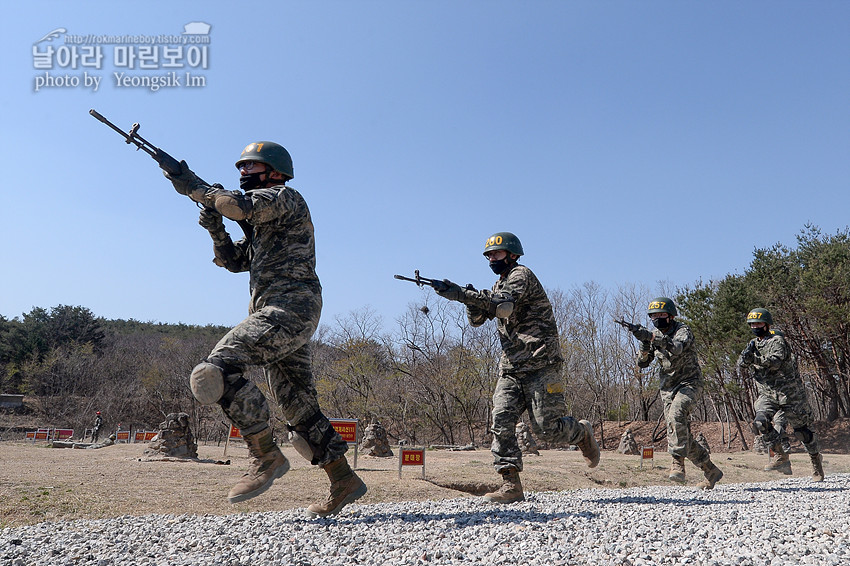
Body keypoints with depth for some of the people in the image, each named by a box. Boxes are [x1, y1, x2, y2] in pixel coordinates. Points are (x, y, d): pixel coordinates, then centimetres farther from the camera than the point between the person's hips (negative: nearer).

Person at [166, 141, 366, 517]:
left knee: (216, 368, -22)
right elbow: (234, 261, 26)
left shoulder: (285, 197, 0)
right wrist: (215, 227, 10)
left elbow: (240, 206, -18)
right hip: (279, 316, 10)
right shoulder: (261, 221, 29)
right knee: (298, 405, 11)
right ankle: (344, 483, 18)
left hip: (290, 309, -10)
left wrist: (192, 186, -6)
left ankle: (266, 457, -16)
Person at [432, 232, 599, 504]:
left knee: (546, 427, -5)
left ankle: (583, 433, 26)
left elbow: (504, 304, -25)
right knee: (502, 422, -7)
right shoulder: (500, 285, 21)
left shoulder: (522, 275, -6)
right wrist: (471, 300, -6)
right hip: (511, 369, 8)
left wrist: (461, 294, -28)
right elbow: (477, 319, 16)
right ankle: (511, 485, -5)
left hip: (540, 365, -8)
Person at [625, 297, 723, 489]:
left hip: (689, 383, -6)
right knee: (684, 437, 5)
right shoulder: (655, 335, 9)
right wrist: (645, 344, -16)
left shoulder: (682, 330, -8)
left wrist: (650, 336, -41)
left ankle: (677, 462, -31)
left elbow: (677, 348, -32)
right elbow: (642, 363, 3)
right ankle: (711, 471, 19)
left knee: (676, 415, -34)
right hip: (668, 389, 6)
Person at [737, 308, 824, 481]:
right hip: (768, 394, 5)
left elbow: (775, 361, -27)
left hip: (790, 393, -5)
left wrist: (755, 358, -39)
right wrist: (746, 355, -21)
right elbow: (741, 363, 0)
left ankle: (816, 460, 29)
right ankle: (780, 456, -5)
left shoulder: (777, 340, -10)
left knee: (802, 430, 6)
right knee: (761, 422, -19)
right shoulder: (753, 343, 10)